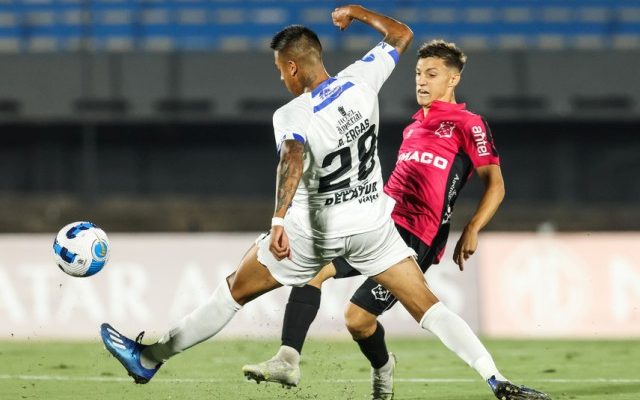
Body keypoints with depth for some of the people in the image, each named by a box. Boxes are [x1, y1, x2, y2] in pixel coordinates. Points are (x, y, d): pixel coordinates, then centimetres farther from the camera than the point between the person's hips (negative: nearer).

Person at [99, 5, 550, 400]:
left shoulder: (291, 116, -19)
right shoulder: (360, 80, -7)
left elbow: (292, 160, -38)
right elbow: (402, 35, 8)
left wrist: (279, 219, -50)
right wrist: (354, 12, 23)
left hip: (313, 230, -3)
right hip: (373, 224, 3)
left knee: (235, 290, 11)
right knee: (427, 306, 3)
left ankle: (151, 357, 20)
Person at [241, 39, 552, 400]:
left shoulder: (468, 126, 0)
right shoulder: (415, 125, 23)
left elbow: (495, 186, -4)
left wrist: (471, 231, -16)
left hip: (416, 237, -7)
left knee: (358, 318, -14)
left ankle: (383, 371, 19)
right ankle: (288, 360, -21)